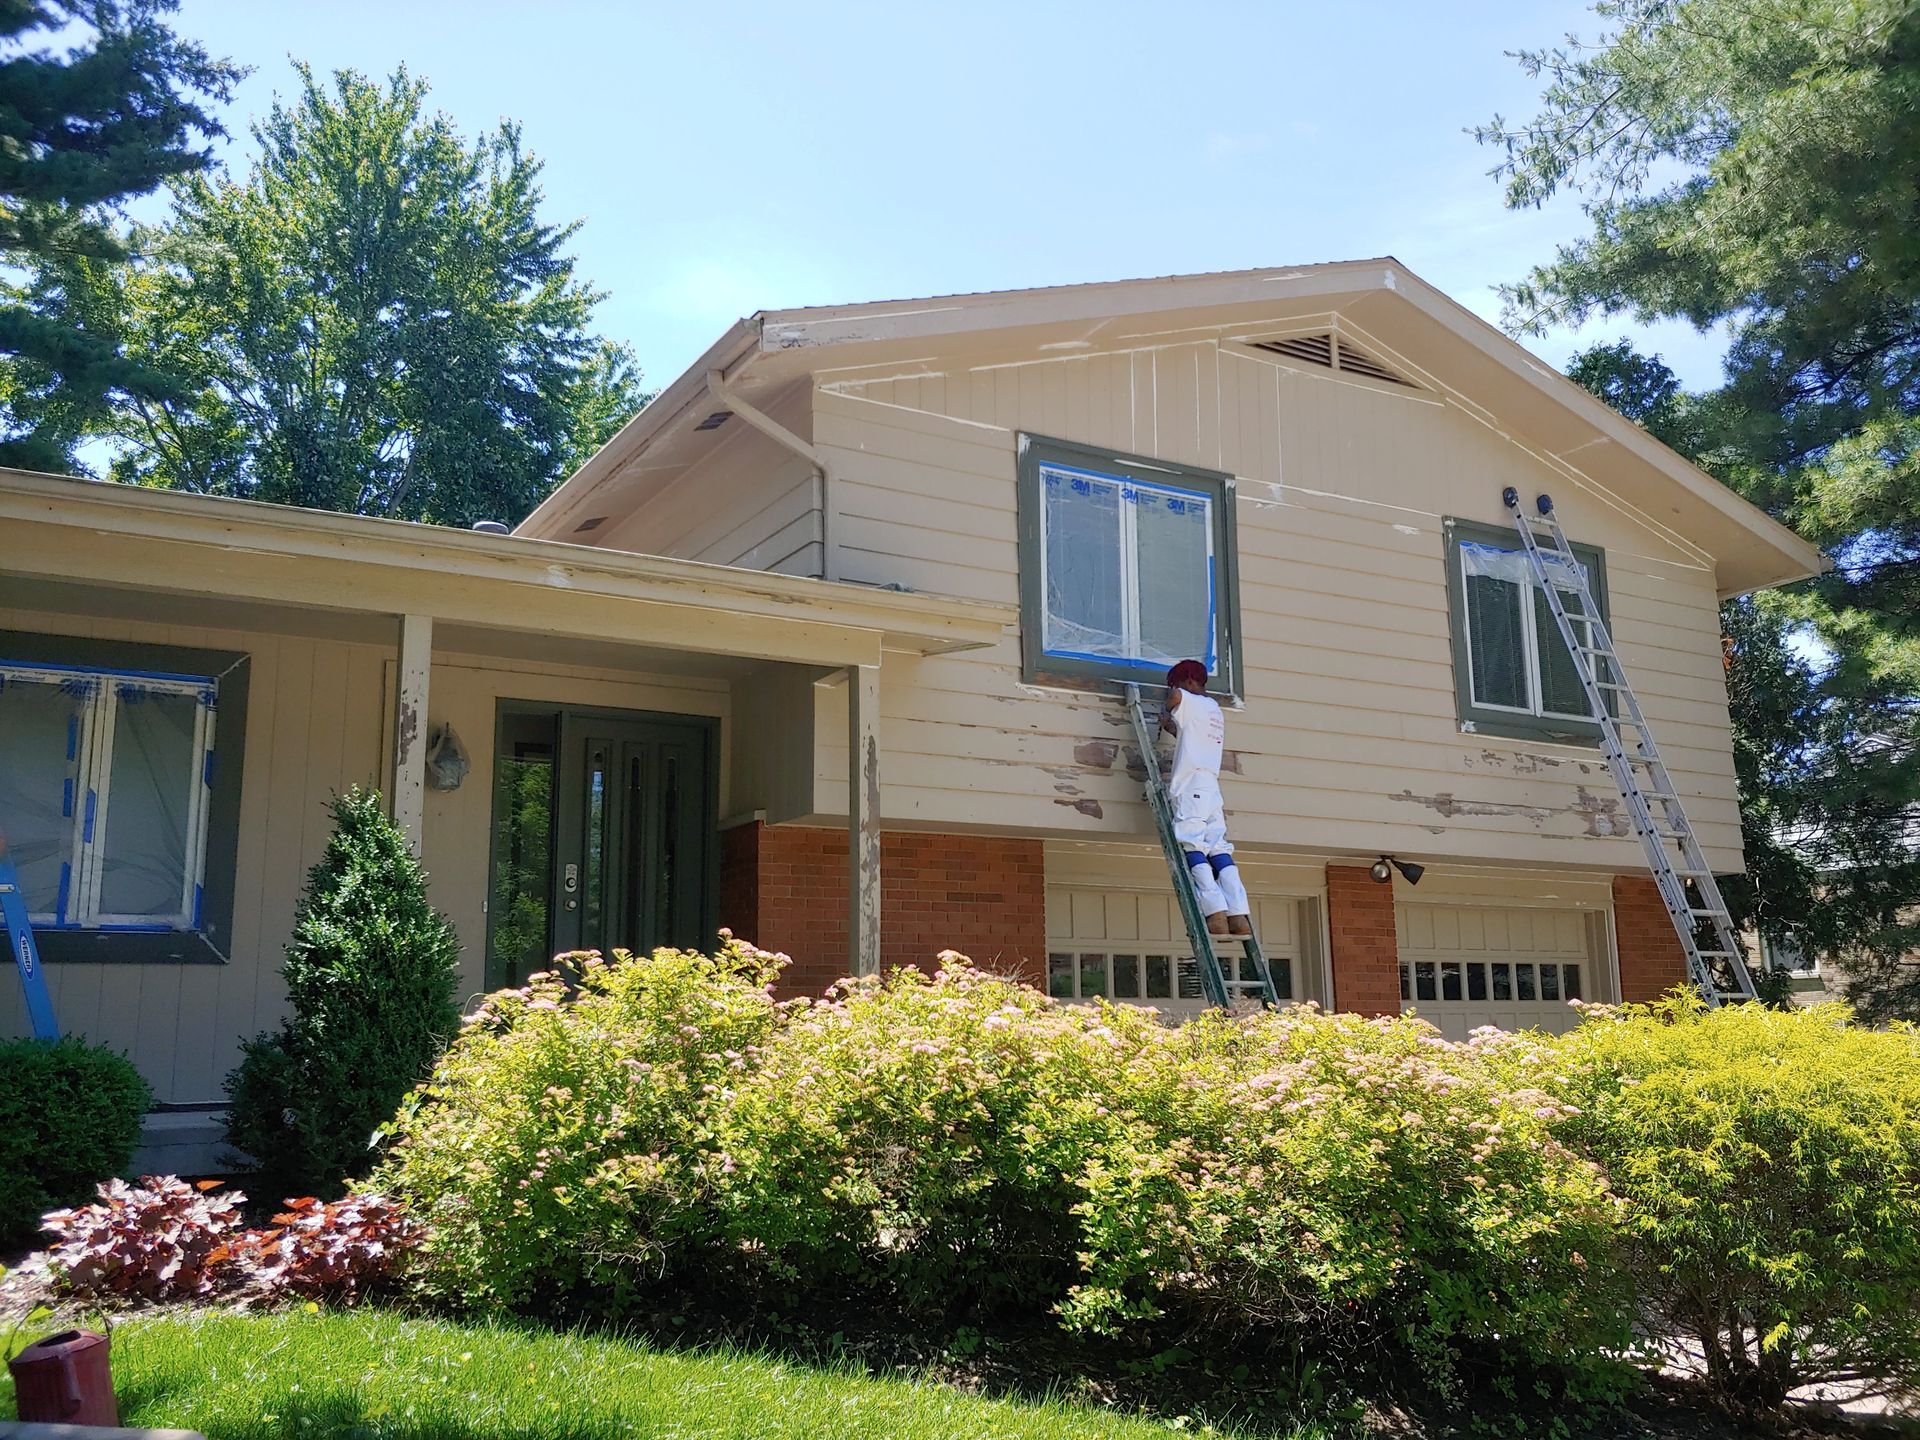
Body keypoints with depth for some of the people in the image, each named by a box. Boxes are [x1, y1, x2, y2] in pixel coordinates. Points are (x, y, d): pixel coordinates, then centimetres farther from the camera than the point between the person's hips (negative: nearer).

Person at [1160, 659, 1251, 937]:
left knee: (1193, 848, -14)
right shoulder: (1215, 709, 30)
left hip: (1190, 785, -8)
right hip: (1212, 787, 8)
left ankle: (1216, 913, -28)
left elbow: (1175, 695, -15)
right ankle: (1239, 916, -14)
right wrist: (1172, 727, 41)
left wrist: (1166, 710, 5)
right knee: (1219, 850, -2)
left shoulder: (1189, 702, 6)